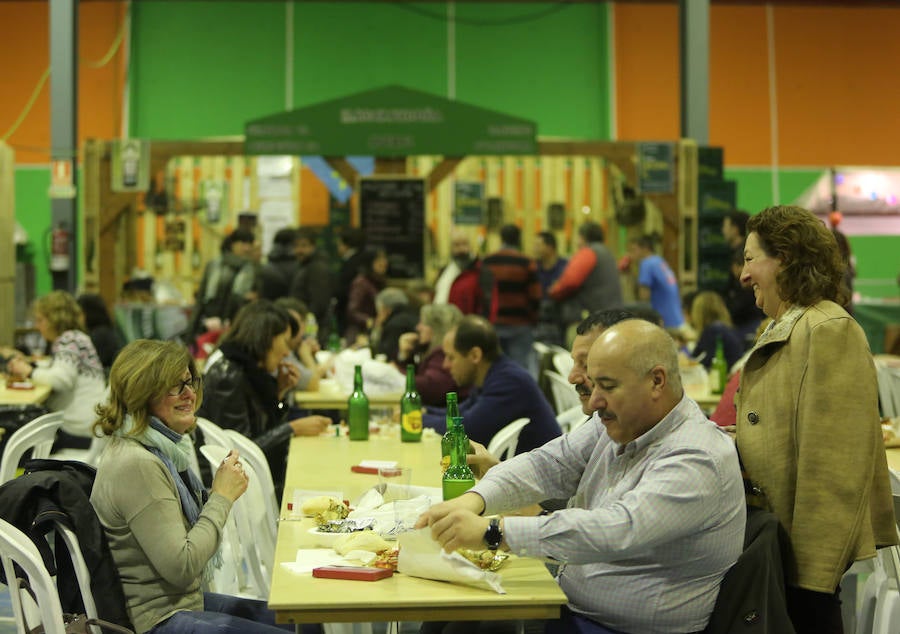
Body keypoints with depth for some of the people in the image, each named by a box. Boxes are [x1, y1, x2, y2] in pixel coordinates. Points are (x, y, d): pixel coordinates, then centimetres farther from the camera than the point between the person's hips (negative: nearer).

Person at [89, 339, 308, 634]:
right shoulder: (136, 465, -23)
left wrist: (220, 493, -1)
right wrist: (222, 497, -17)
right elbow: (180, 568, -25)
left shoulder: (163, 446, 7)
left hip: (187, 599, 10)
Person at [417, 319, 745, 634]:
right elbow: (546, 465, 2)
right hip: (569, 607, 8)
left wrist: (493, 531, -36)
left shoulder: (697, 460, -22)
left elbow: (616, 532, -34)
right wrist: (472, 501, -18)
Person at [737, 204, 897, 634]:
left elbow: (834, 468, -22)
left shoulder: (829, 332, -17)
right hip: (774, 549, 9)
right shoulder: (784, 331, 14)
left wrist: (812, 568, -23)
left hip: (809, 558, -9)